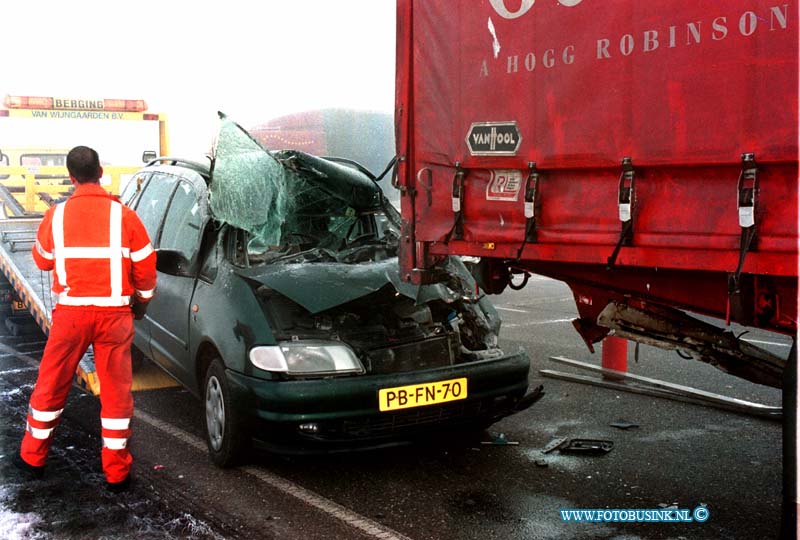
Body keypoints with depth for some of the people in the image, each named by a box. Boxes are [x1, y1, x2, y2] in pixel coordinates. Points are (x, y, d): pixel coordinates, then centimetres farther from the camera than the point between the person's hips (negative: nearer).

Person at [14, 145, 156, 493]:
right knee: (117, 392, 7)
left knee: (51, 386, 17)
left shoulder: (56, 215, -3)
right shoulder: (124, 215, -7)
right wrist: (142, 301, 17)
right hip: (114, 313, -1)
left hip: (71, 311, 1)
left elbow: (42, 260, 13)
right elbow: (146, 268, -1)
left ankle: (32, 457, 32)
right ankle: (117, 473, 13)